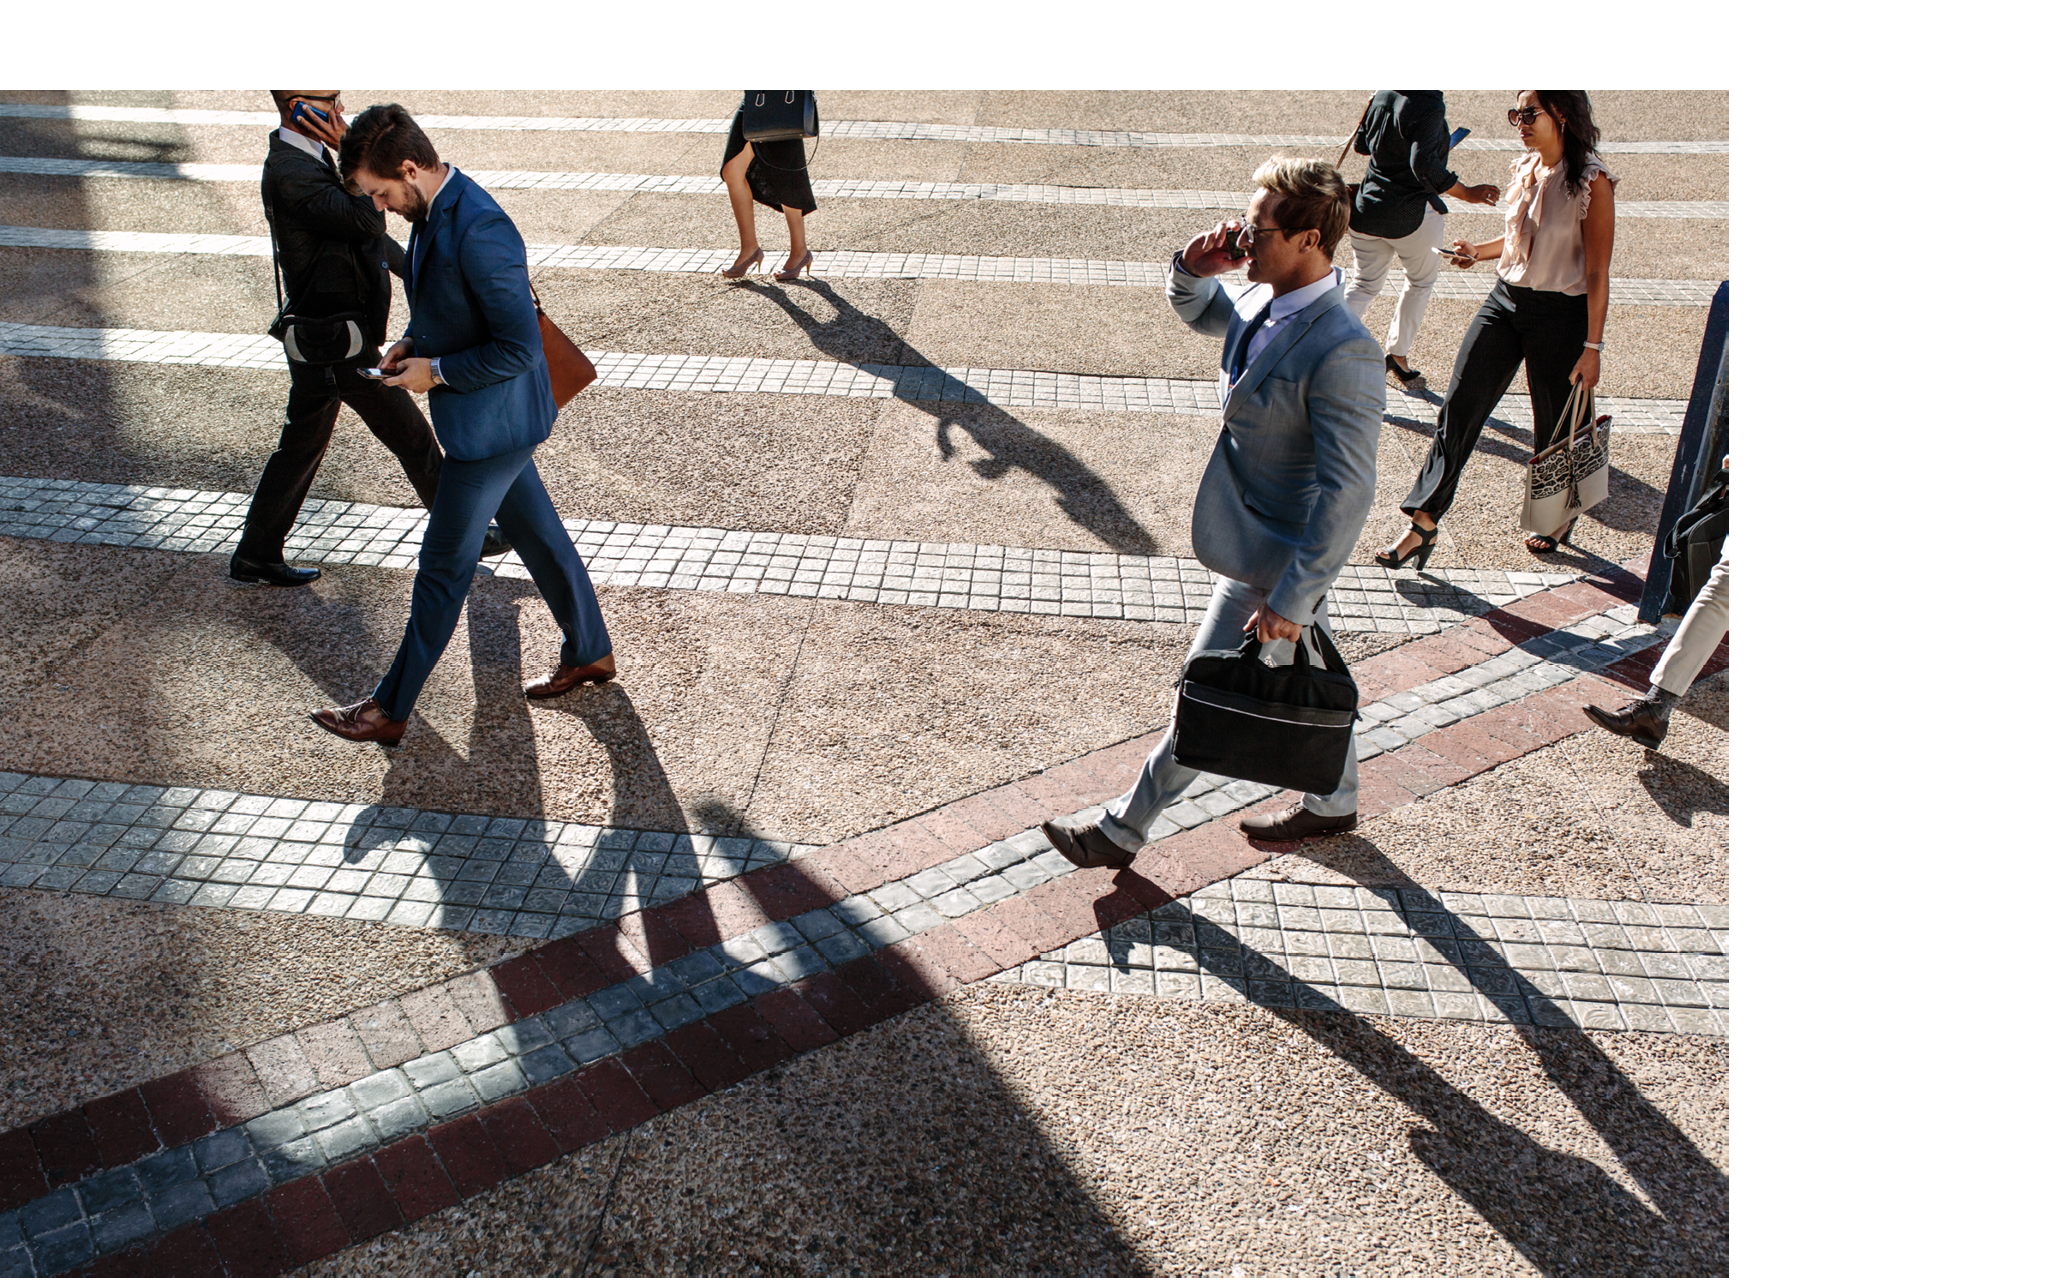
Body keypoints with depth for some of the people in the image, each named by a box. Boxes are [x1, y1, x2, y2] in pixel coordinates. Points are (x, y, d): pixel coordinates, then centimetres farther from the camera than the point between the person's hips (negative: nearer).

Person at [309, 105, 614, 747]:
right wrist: (414, 340, 4)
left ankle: (391, 709, 15)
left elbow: (520, 348, -27)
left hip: (489, 425, -10)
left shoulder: (477, 231, -28)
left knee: (442, 567, 2)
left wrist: (437, 371, -18)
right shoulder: (436, 210, 4)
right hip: (498, 422, 10)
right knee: (537, 533, 20)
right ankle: (590, 652, 36)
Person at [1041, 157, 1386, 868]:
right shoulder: (1263, 300, -2)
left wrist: (1289, 598, -28)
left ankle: (1122, 832, 22)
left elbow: (1349, 492, -29)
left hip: (1273, 561, -9)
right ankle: (1335, 802, 46)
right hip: (1264, 541, 9)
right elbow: (1196, 310, 20)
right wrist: (1193, 267, -4)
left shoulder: (1343, 352, -29)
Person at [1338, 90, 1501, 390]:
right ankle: (1397, 354, 20)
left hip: (1368, 207, 5)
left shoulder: (1382, 95, 1)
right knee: (1421, 282, 18)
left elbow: (1360, 143, 15)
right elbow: (1424, 165, -29)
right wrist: (1467, 193, -21)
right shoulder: (1429, 106, -19)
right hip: (1412, 213, -5)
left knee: (1364, 284, 17)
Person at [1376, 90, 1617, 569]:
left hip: (1561, 314, -6)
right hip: (1505, 300, 6)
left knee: (1554, 425, 10)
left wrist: (1592, 347, -13)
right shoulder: (1524, 168, 6)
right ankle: (1424, 521, -3)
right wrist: (1480, 251, 3)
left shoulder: (1592, 182, -14)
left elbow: (1597, 272, -13)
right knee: (1459, 408, -4)